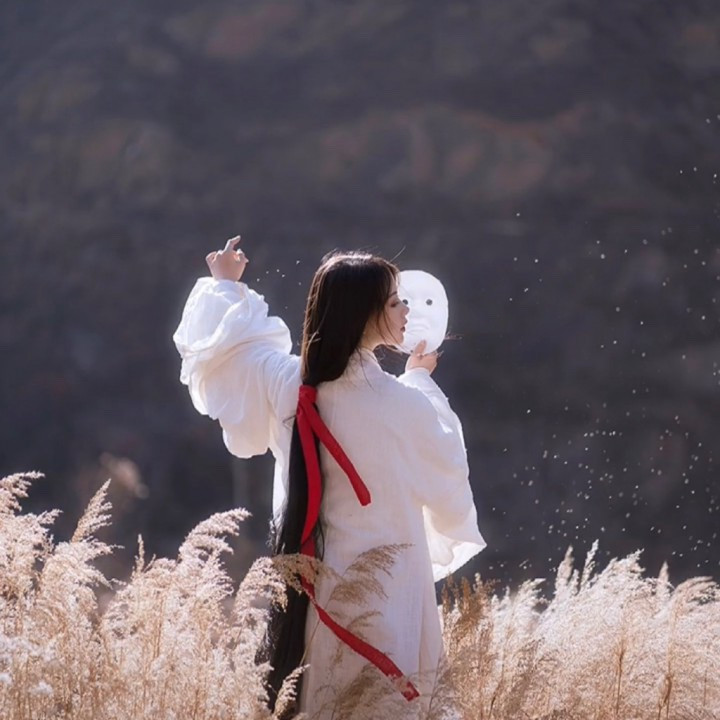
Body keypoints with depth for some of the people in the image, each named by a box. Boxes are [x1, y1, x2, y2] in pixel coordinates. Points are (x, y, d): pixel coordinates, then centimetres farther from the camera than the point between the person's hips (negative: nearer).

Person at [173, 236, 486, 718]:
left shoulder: (286, 384, -5)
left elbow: (220, 348, 15)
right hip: (381, 588, -5)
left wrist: (226, 288, 34)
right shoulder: (403, 406, -19)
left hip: (311, 583, 5)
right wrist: (421, 380, 16)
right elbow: (445, 473, 2)